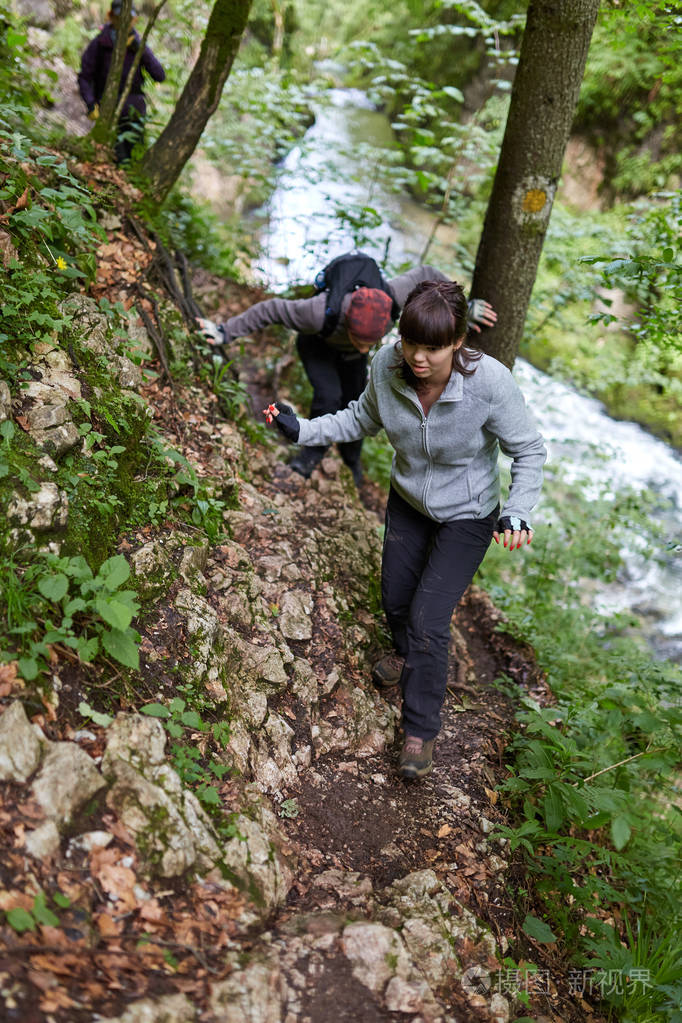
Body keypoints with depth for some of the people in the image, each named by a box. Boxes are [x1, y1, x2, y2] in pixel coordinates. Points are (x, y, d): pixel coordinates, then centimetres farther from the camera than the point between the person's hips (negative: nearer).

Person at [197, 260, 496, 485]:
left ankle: (351, 460, 41)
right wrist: (225, 332, -29)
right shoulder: (320, 312, -48)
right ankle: (312, 454, 1)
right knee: (328, 398, -26)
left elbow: (425, 275, -22)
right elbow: (270, 309, -34)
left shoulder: (391, 297, -42)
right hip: (316, 344, -3)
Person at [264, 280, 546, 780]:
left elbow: (529, 450, -17)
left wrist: (518, 513, -31)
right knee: (396, 597, 18)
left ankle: (422, 729, 15)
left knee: (429, 618, -7)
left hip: (467, 516, -4)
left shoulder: (490, 382, -32)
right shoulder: (387, 365, -22)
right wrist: (302, 430, -12)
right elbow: (362, 419, -1)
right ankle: (406, 652, 56)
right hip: (407, 501, 4)